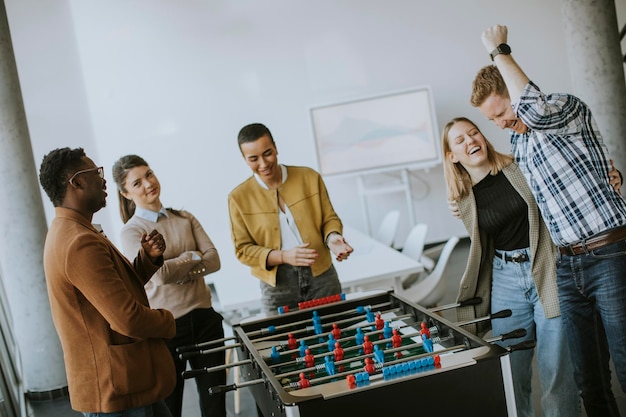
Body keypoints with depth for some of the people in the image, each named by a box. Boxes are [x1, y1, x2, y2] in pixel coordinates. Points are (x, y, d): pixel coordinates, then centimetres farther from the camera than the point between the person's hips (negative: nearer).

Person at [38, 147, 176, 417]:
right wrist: (169, 322, -9)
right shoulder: (80, 243, -24)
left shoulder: (68, 232, 11)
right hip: (117, 390, -10)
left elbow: (122, 287, 16)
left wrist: (148, 258, -1)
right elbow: (128, 319, -28)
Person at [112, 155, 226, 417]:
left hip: (205, 318, 4)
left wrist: (177, 269, -16)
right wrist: (193, 257, -4)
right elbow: (159, 274, -19)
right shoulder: (131, 232, -5)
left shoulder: (185, 219, 8)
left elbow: (213, 260, -2)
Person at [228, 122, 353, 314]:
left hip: (321, 276, 1)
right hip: (277, 286, -1)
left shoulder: (310, 177, 0)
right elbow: (243, 249, -3)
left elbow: (329, 218, 7)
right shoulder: (239, 197, -3)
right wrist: (284, 256, -18)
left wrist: (332, 236, -16)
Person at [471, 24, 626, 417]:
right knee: (589, 378, 10)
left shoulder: (569, 108, -9)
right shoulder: (518, 142, 14)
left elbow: (536, 109, -33)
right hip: (568, 265, 7)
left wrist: (500, 51, -21)